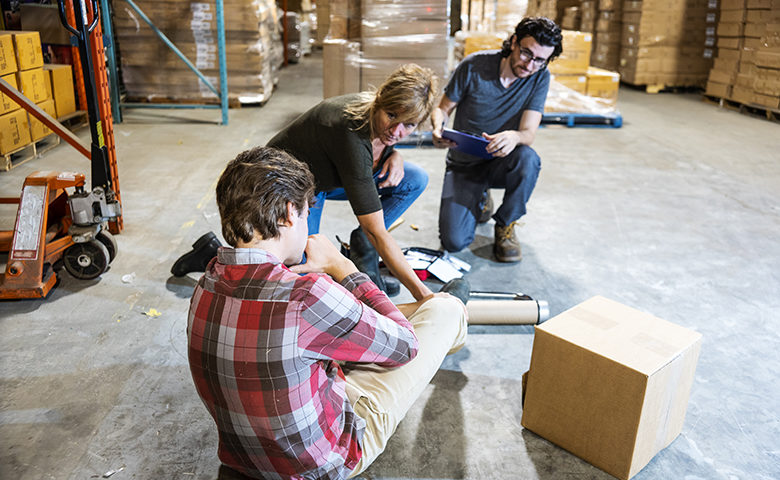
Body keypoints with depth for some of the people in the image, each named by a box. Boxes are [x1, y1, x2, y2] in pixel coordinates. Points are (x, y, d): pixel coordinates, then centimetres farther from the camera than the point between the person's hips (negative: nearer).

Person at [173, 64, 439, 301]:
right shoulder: (348, 131, -39)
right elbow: (377, 233, -39)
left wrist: (394, 155, -13)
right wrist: (421, 293, -39)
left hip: (326, 177, 8)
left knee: (415, 180, -8)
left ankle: (361, 251, 5)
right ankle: (215, 254, 6)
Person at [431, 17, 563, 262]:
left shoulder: (540, 78, -11)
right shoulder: (474, 65, -14)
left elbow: (528, 133, -18)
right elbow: (442, 108, -3)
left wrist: (514, 137, -43)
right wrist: (438, 128, -27)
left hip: (501, 162, 1)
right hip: (464, 164, 0)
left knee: (527, 158, -37)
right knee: (454, 241, -17)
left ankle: (505, 224, -8)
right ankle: (479, 199, 19)